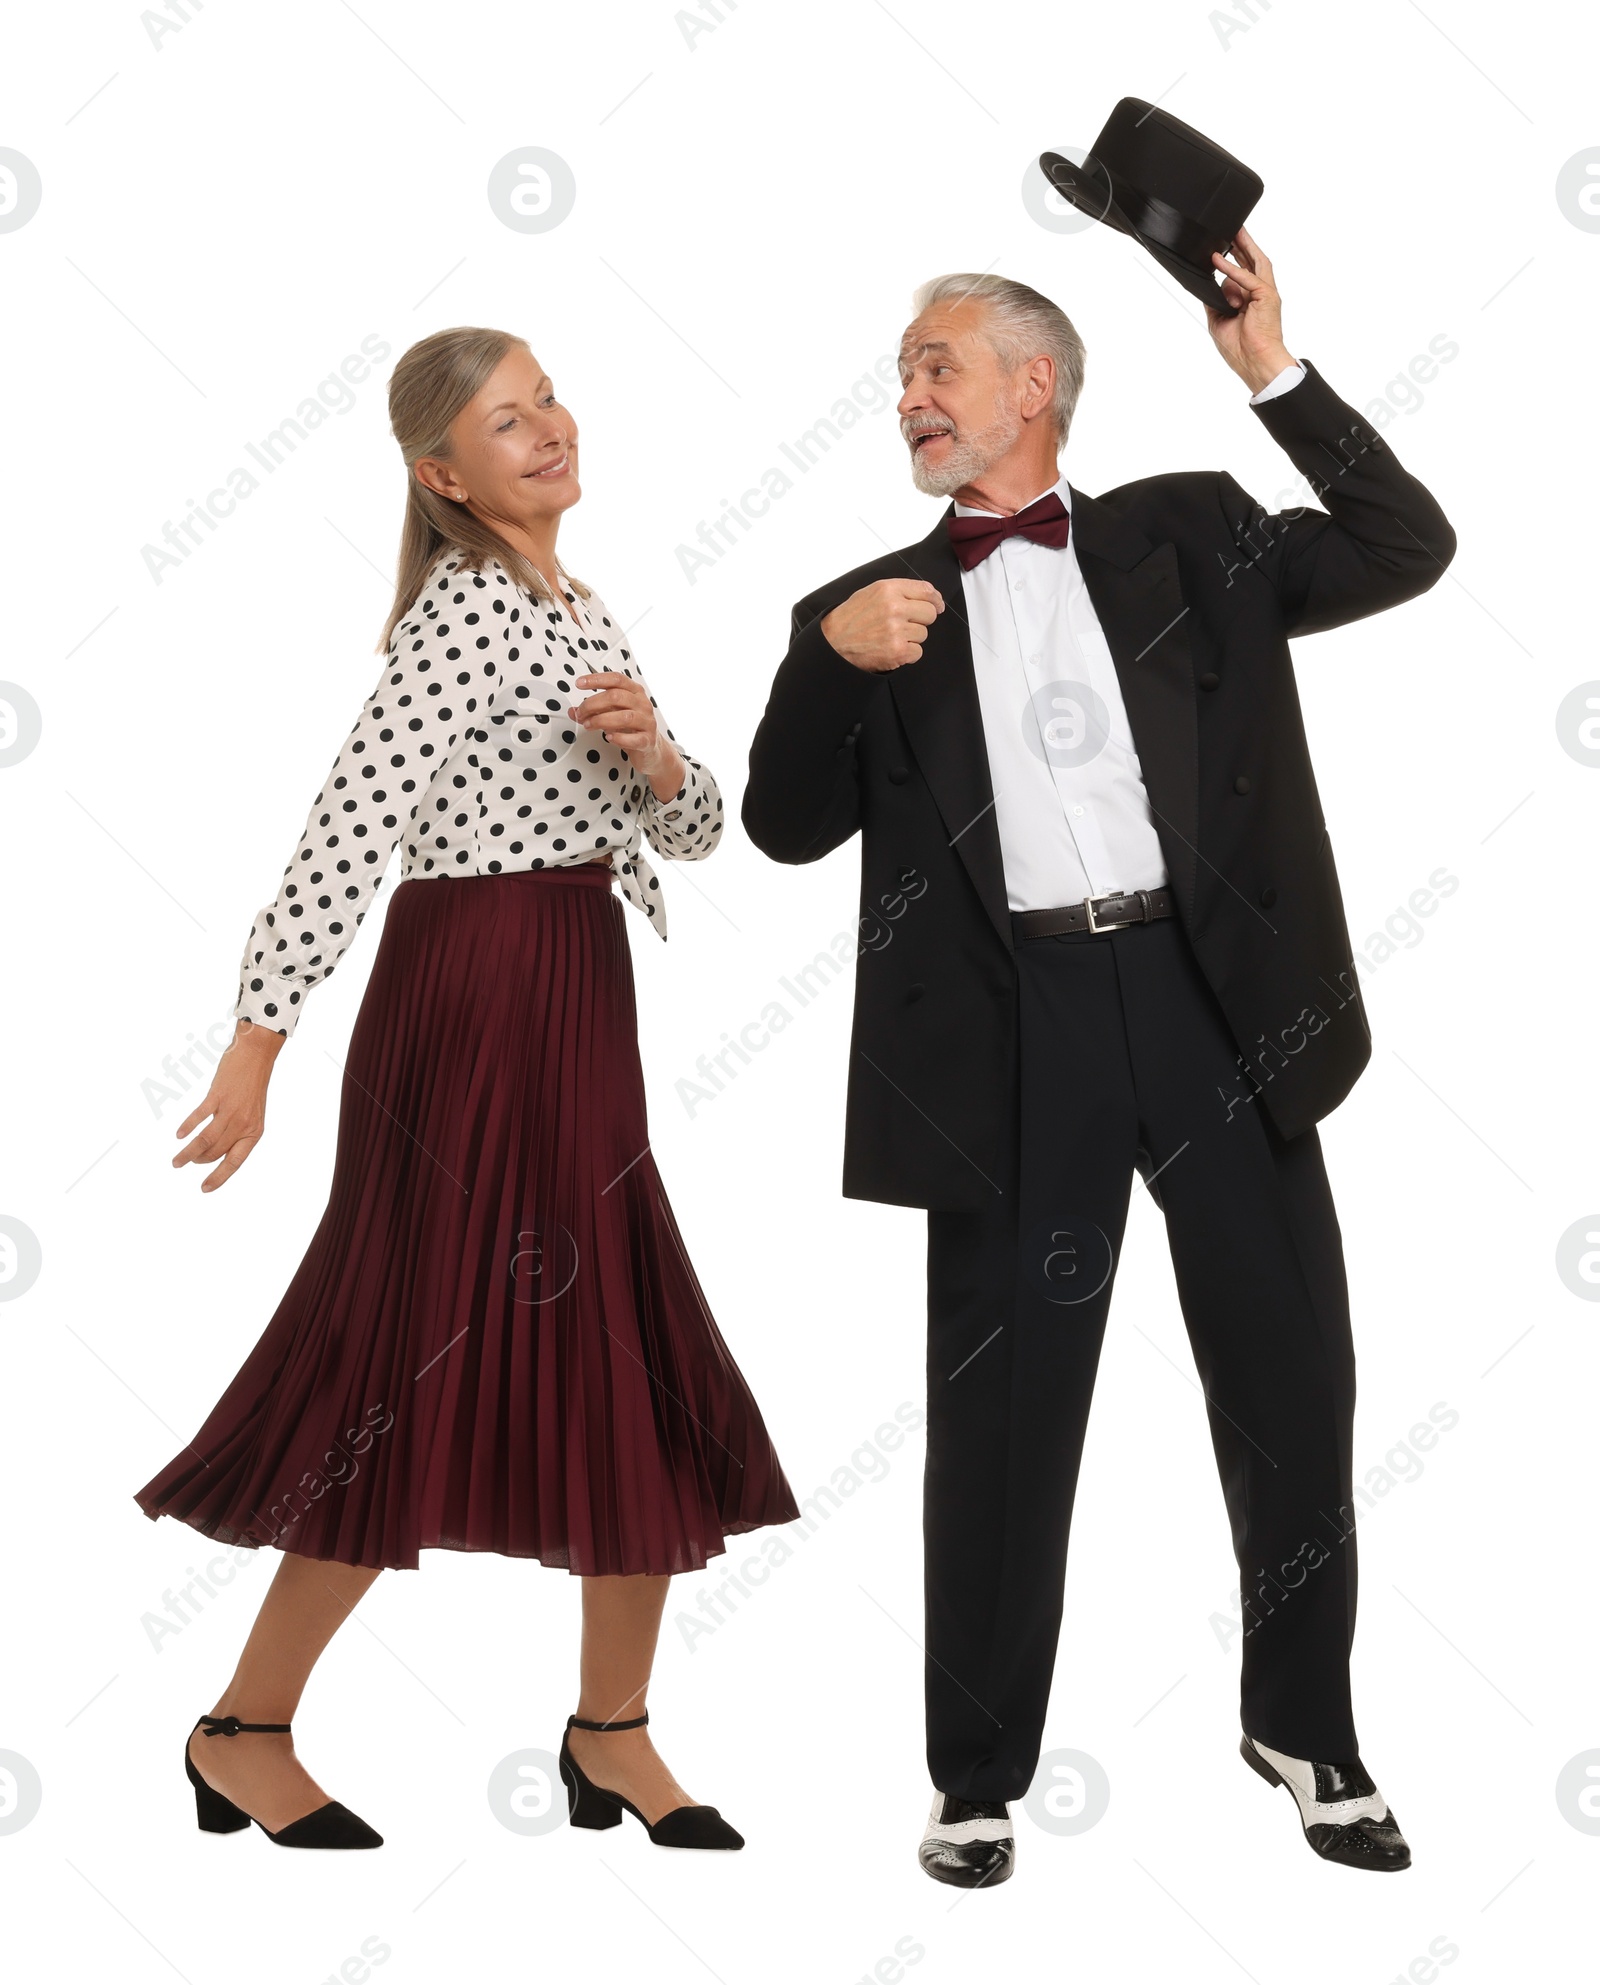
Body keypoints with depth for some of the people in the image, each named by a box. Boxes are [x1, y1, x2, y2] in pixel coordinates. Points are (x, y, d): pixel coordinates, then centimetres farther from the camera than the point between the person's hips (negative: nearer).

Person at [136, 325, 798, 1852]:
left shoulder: (577, 613, 15)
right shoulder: (464, 607, -11)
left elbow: (692, 835, 16)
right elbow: (347, 827, -21)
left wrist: (653, 759, -6)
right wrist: (257, 1039, -27)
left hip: (573, 1012, 9)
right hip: (474, 999, -9)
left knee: (630, 1382, 10)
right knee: (440, 1371, -3)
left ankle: (612, 1737, 23)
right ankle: (245, 1736, 14)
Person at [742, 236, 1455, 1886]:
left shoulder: (1186, 535, 10)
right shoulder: (880, 604, 11)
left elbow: (1408, 550, 2)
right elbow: (788, 827, 5)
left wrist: (1277, 376, -4)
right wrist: (828, 654, -11)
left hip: (1211, 989, 1)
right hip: (1020, 1018, 0)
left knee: (1291, 1379, 10)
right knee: (1000, 1412, 6)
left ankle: (1304, 1728, 30)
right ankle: (979, 1775, 22)